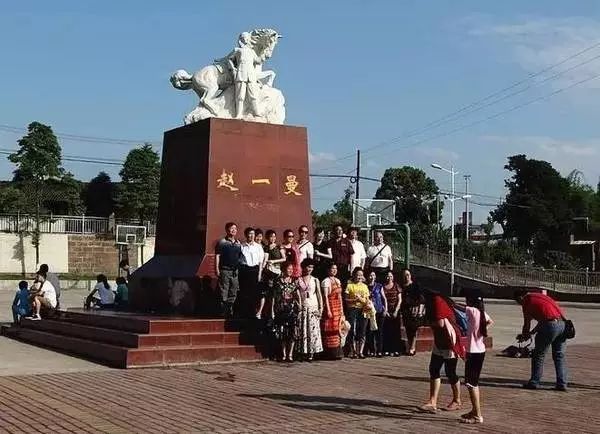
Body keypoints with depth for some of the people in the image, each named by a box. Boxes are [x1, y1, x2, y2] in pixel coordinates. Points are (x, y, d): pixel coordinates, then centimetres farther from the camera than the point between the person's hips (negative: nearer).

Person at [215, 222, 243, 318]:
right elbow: (217, 256, -6)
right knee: (223, 294, -6)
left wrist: (239, 270, 15)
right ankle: (223, 313, -2)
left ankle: (230, 313, 17)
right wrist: (217, 269, -13)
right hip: (225, 271, -6)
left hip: (235, 271, 6)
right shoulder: (222, 242, -3)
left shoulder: (238, 244, 14)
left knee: (233, 294, 10)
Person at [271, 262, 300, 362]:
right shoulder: (278, 281, 4)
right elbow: (274, 296, 4)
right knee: (282, 333, 0)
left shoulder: (294, 281, 9)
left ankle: (290, 354, 2)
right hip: (281, 310, -1)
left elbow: (298, 296, 7)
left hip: (292, 309, 1)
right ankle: (283, 355, 10)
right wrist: (272, 311, 0)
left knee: (292, 332, -4)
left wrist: (300, 306, -7)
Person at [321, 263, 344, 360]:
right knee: (330, 330, -6)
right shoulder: (326, 281, -8)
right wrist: (328, 310, -18)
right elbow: (325, 296, -13)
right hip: (330, 306, -7)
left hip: (338, 308, 8)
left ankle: (337, 352, 13)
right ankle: (330, 353, -4)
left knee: (337, 329, 8)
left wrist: (342, 310, 14)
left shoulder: (338, 281, 15)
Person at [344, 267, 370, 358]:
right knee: (353, 331, -6)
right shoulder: (350, 285, 5)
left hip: (363, 310, 3)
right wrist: (355, 300, -12)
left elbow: (367, 300, 13)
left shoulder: (364, 286, 16)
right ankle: (353, 351, 0)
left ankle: (360, 352, 0)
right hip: (352, 310, -3)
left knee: (362, 331, -2)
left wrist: (361, 299, -7)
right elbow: (346, 299, 1)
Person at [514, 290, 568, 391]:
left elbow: (526, 325, 7)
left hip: (550, 325, -7)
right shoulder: (540, 296, 27)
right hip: (562, 323, 7)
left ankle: (534, 382, 9)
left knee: (539, 355, 6)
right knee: (559, 356, 13)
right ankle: (562, 384, 11)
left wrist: (524, 336, 25)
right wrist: (531, 333, 33)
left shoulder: (527, 301, 4)